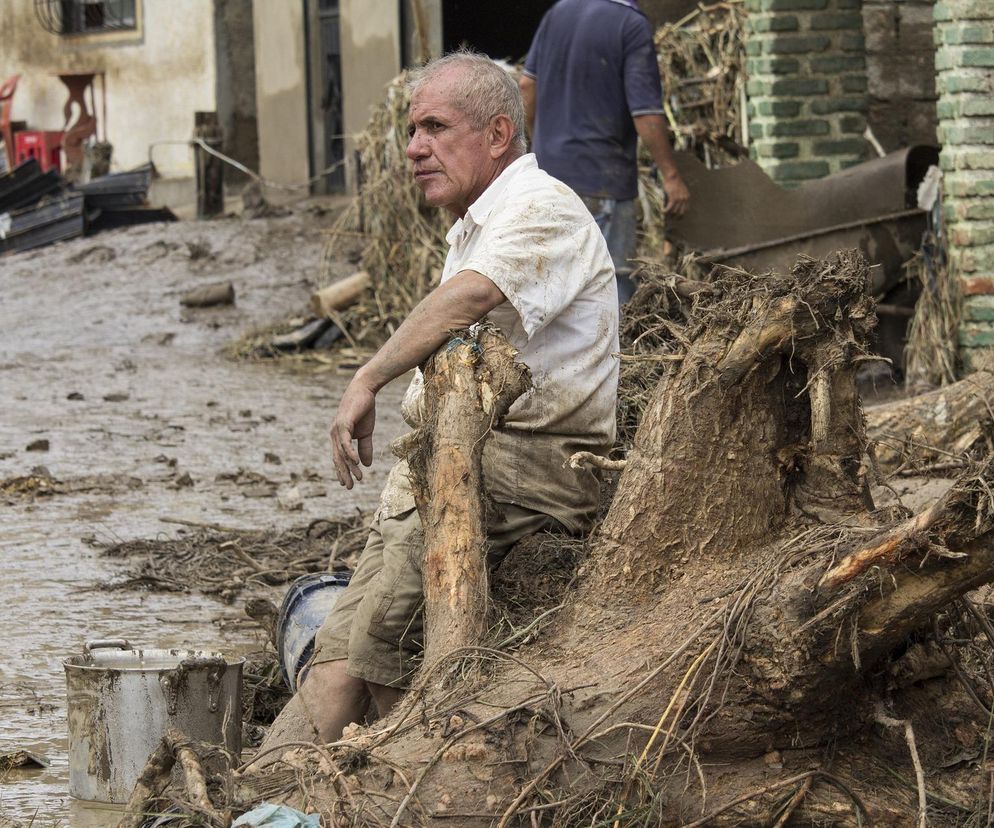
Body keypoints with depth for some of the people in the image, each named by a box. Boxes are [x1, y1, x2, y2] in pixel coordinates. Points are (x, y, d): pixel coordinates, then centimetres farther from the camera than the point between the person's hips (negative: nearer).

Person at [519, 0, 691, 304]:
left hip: (550, 166, 7)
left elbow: (527, 84, 11)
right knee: (615, 281, -1)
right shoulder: (632, 25, -16)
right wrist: (671, 176, -11)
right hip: (601, 177, -7)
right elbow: (646, 113, -18)